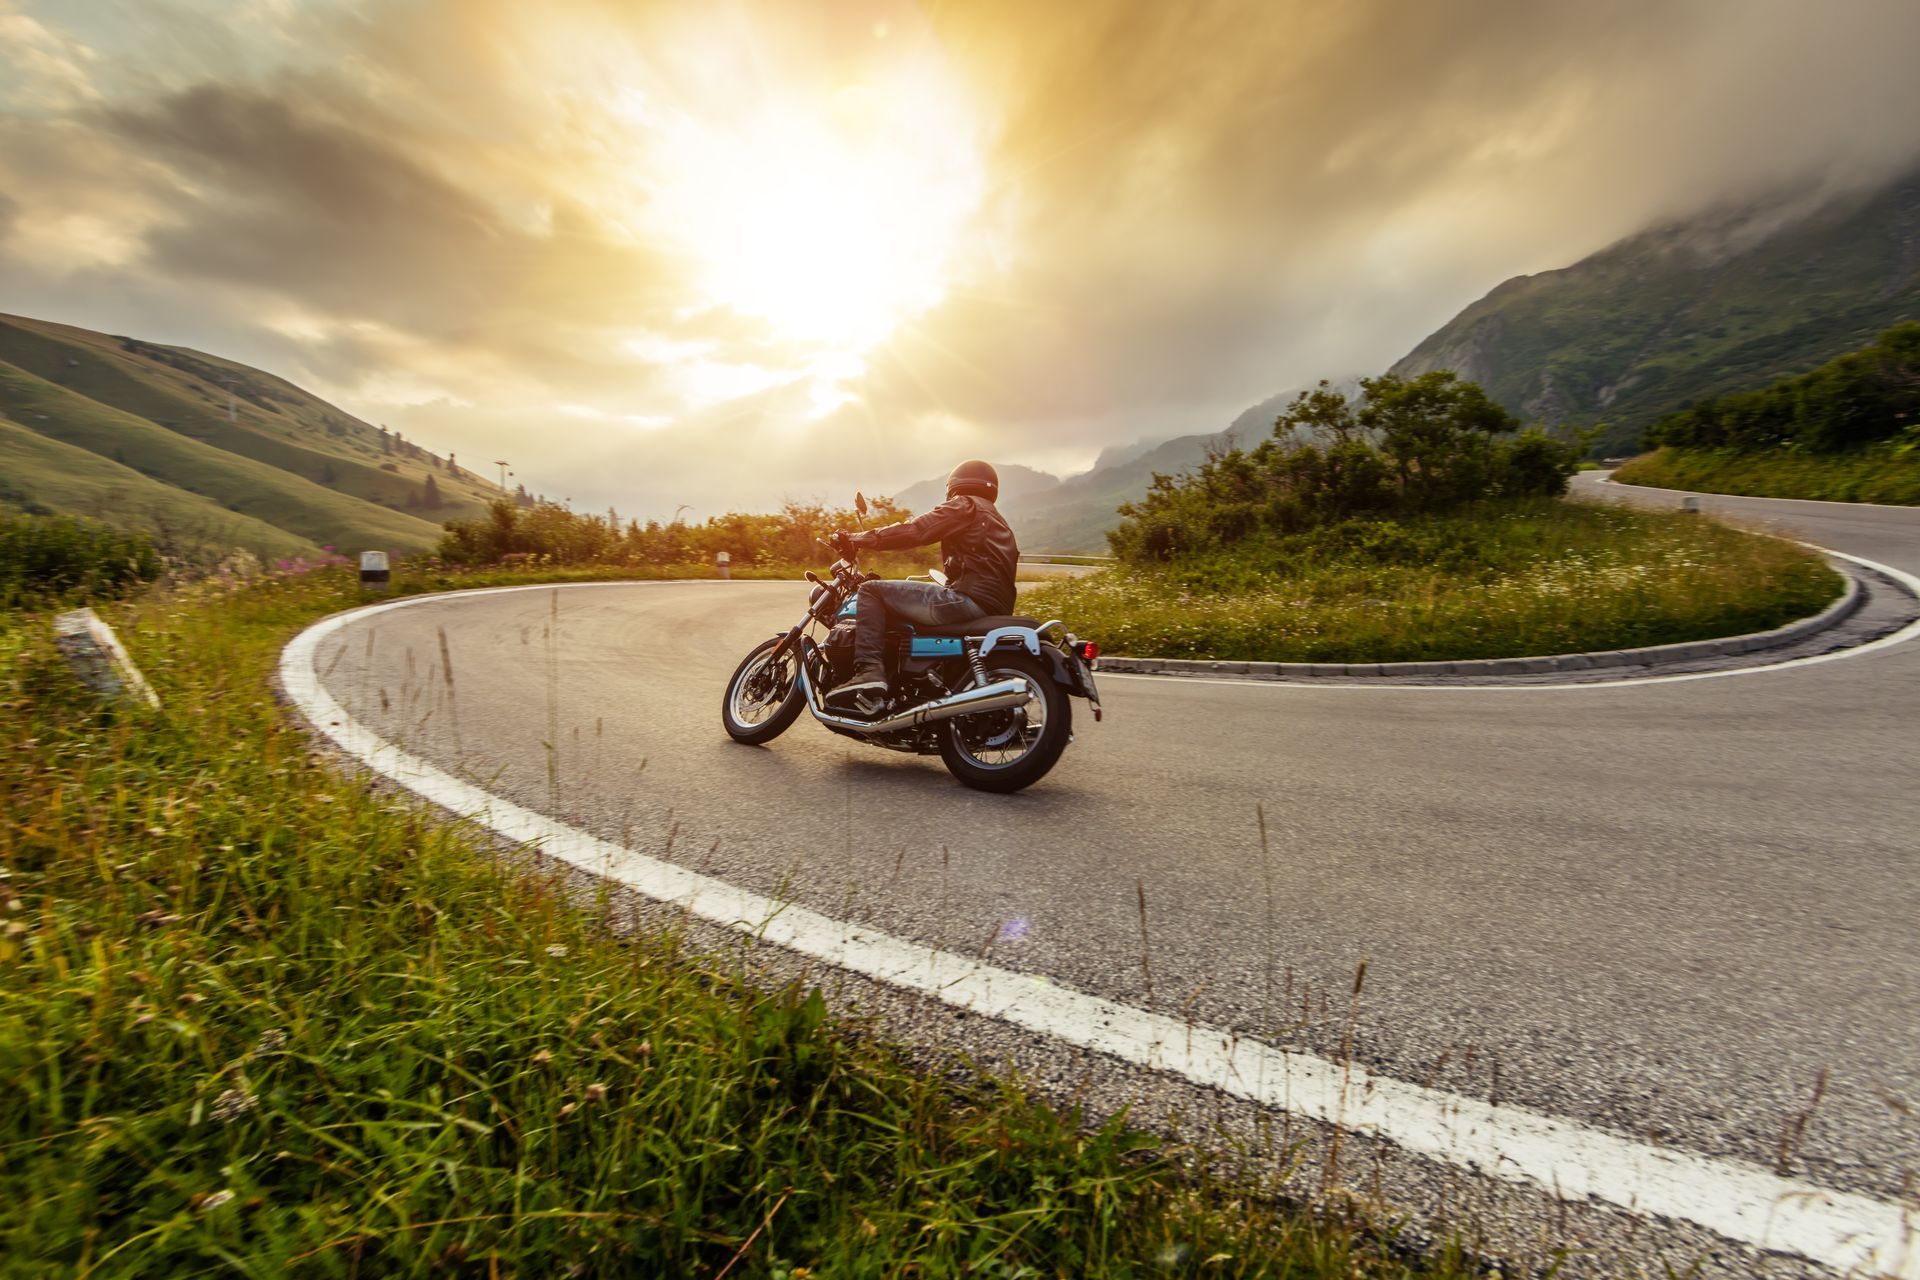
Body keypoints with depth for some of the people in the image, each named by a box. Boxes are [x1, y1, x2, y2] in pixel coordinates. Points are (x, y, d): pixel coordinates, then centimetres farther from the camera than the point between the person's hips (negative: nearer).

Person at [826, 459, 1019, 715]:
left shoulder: (963, 505, 4)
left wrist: (857, 539, -3)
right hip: (995, 611, 10)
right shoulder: (998, 521, 31)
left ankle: (869, 672, -21)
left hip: (969, 598, -10)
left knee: (871, 591, -5)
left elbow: (914, 531, -8)